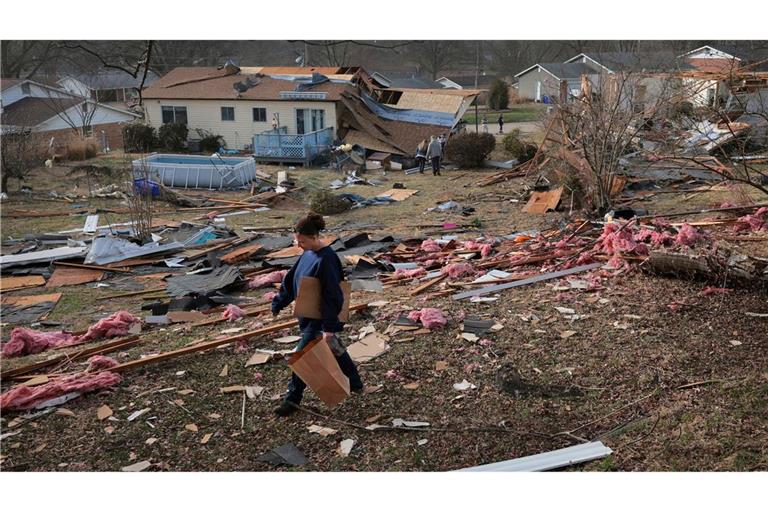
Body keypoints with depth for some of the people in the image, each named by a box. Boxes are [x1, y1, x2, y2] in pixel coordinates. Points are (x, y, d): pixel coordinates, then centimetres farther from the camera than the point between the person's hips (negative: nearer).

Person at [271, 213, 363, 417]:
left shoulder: (326, 260, -25)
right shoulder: (308, 253, 2)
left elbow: (332, 296, -25)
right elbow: (291, 278, 13)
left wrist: (329, 327, -25)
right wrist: (279, 302, 16)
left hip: (319, 318, -9)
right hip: (309, 315, 9)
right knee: (334, 350, 21)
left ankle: (292, 399, 15)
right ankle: (355, 384, 37)